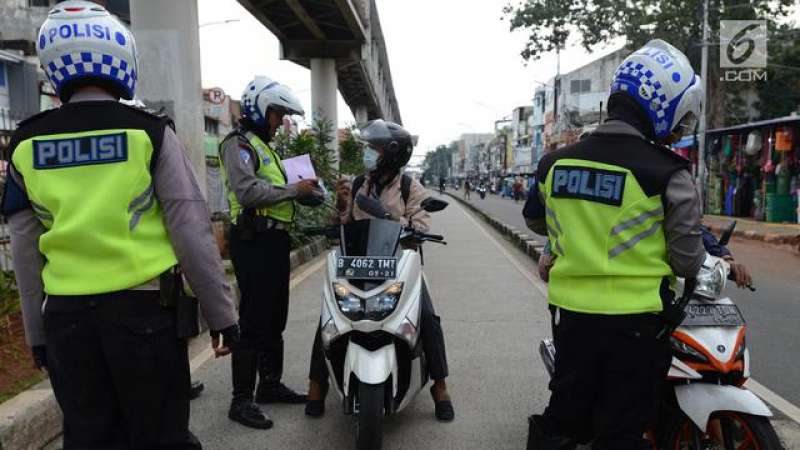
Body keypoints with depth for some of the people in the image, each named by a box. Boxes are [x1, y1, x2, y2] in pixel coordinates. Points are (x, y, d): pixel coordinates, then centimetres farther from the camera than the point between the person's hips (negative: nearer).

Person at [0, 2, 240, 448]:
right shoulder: (149, 132, -8)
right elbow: (191, 231, -10)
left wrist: (37, 332, 17)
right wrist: (222, 311, -3)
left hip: (65, 315, 4)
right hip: (143, 307, -3)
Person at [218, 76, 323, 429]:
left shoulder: (265, 147, 23)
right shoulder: (238, 144, -9)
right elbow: (247, 191, -23)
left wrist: (303, 191, 9)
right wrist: (293, 190, -16)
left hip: (275, 239, 10)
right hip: (254, 240, -10)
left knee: (275, 319, 16)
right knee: (254, 321, -6)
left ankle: (270, 384, 29)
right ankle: (241, 400, 3)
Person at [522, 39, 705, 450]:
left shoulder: (555, 162, -2)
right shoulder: (666, 173, -16)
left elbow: (536, 222, 14)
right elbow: (687, 260, -10)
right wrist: (713, 261, 13)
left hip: (571, 312, 4)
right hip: (634, 321, -4)